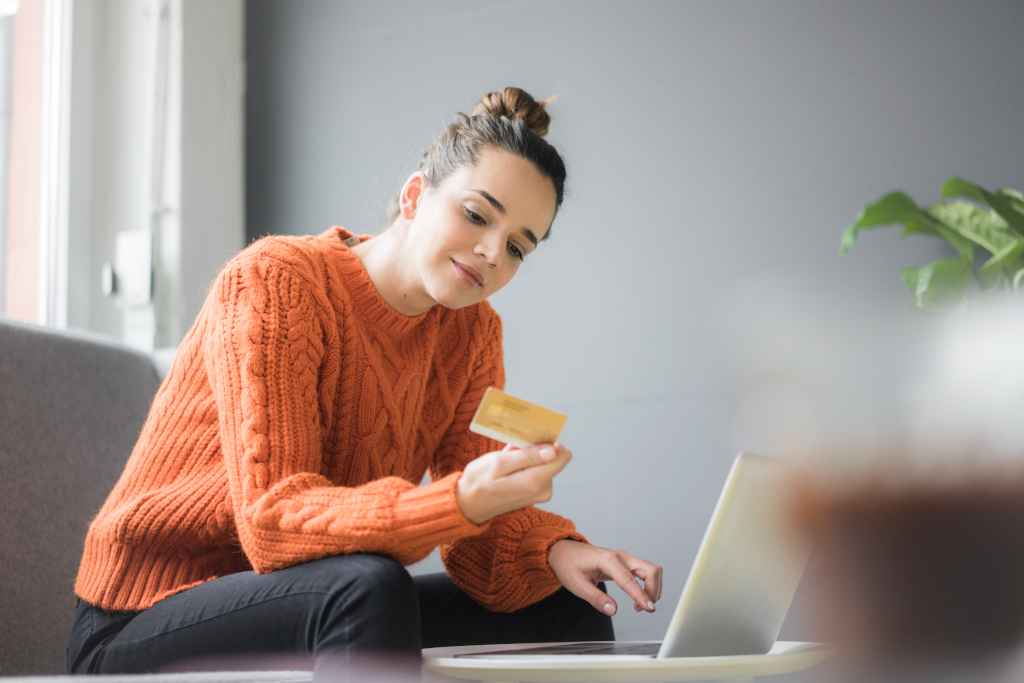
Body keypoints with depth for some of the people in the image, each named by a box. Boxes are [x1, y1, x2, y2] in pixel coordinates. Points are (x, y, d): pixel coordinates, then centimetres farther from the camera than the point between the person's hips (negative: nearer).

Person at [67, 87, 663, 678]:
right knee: (369, 587, -35)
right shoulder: (274, 282, -17)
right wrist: (459, 501, -42)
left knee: (571, 615, -6)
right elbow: (274, 518, -28)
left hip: (317, 618, 7)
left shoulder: (473, 331, 4)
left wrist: (552, 551, -24)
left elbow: (478, 534, 0)